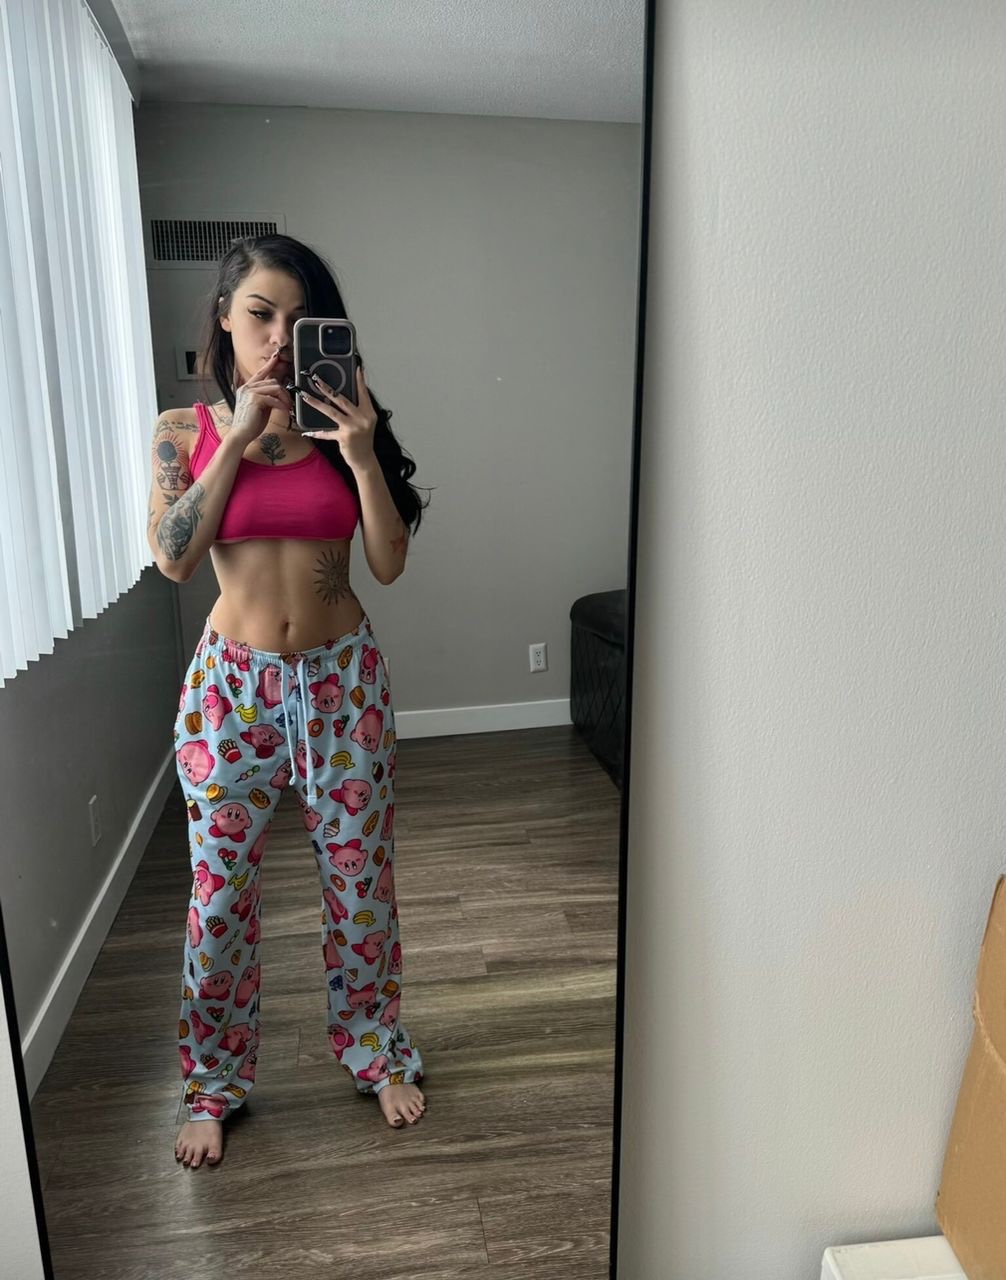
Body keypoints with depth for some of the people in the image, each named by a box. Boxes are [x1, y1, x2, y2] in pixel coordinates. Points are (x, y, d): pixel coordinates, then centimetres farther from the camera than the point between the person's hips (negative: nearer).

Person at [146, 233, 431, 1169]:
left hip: (343, 678, 1)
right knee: (220, 891, 8)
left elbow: (389, 563, -6)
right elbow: (172, 558, -14)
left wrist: (360, 454, -18)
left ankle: (374, 1050, 35)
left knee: (360, 879, 11)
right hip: (231, 683, 0)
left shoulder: (341, 426, 0)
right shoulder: (186, 431, 0)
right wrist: (238, 438, -14)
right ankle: (214, 1083, 32)